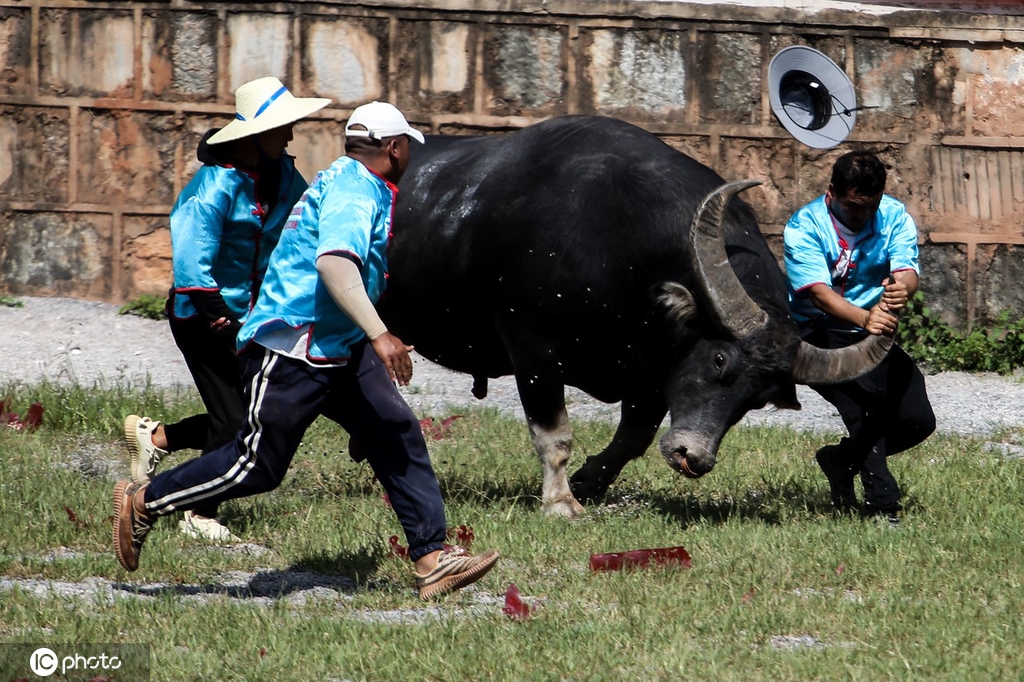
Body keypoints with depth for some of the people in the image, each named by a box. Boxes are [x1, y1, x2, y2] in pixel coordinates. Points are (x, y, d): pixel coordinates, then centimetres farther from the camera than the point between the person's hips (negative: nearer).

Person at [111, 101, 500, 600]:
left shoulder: (347, 181, 18)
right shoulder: (354, 190, -15)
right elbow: (334, 261, -32)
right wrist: (378, 334, -40)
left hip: (337, 350, 11)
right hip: (293, 349, -11)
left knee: (400, 438, -1)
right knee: (257, 468, -6)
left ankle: (432, 559, -5)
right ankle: (142, 503, 9)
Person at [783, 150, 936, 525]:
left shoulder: (895, 217, -5)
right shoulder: (803, 227, -16)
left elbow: (907, 271, -20)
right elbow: (818, 292, -30)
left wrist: (902, 287, -47)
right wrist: (865, 318, -50)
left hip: (873, 335, 5)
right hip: (818, 333, -5)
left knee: (918, 420, -7)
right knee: (865, 395, -31)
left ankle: (842, 460, 19)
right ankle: (881, 502, -26)